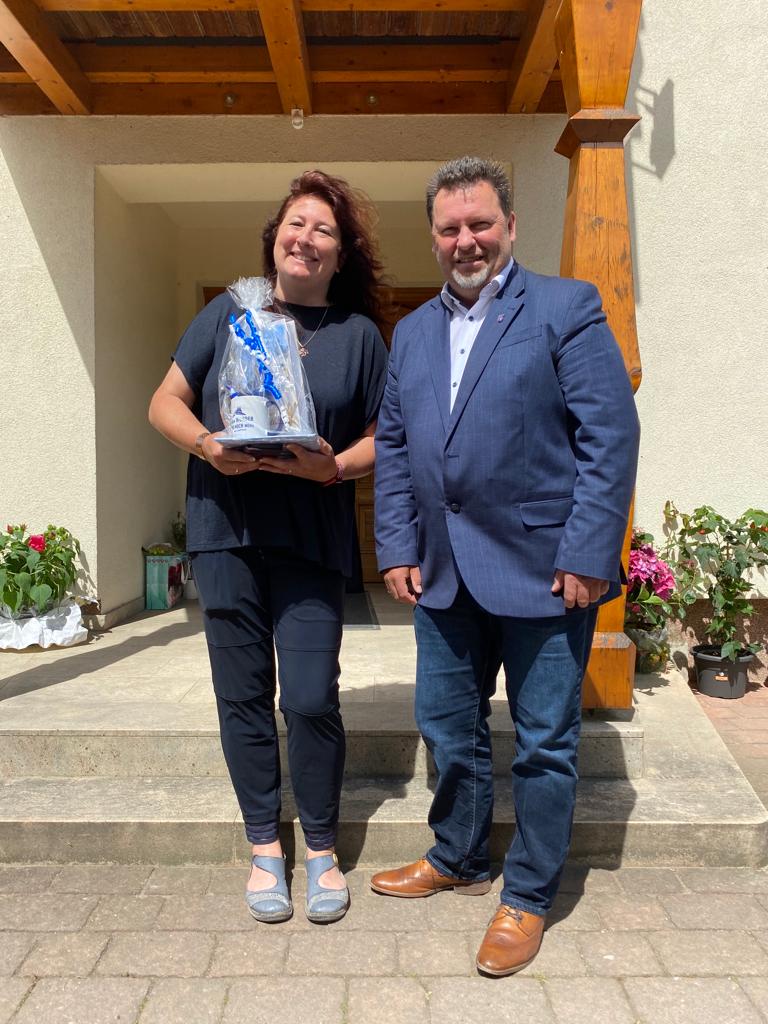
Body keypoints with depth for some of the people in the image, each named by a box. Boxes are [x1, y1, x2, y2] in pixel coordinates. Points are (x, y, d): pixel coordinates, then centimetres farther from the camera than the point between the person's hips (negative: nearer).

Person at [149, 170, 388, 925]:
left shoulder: (359, 332, 6)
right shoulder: (228, 313, 8)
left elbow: (381, 435, 6)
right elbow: (166, 402, 9)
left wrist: (336, 466, -14)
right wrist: (206, 445, -11)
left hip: (312, 537, -1)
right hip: (226, 529, 1)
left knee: (311, 699, -3)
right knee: (243, 695, 8)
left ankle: (321, 849, 20)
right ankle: (264, 847, 26)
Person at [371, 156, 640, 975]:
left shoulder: (566, 308, -5)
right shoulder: (411, 332, 13)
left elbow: (611, 435, -11)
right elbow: (392, 446, 12)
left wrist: (586, 556, -17)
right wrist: (397, 548, 3)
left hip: (542, 569, -5)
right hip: (445, 572, 6)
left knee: (544, 741, 8)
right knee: (447, 725, 18)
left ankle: (528, 897, 28)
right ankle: (458, 859, 40)